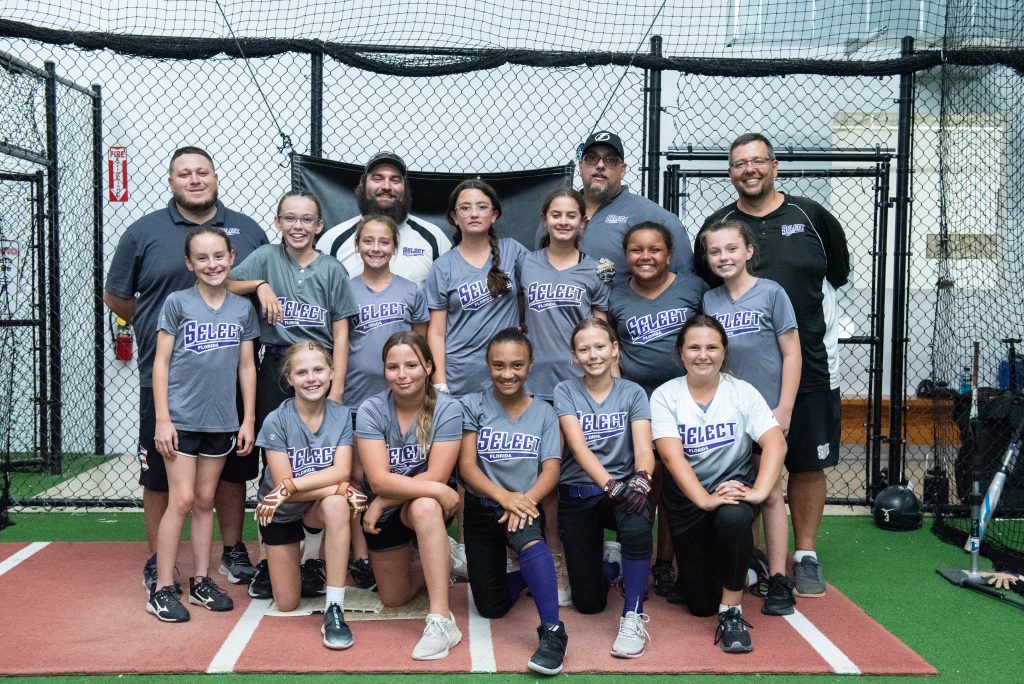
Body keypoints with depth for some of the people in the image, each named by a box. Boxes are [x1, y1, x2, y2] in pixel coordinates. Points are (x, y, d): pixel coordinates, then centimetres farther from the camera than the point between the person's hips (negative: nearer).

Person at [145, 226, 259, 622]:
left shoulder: (243, 308, 5)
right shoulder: (177, 303, -3)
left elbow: (247, 366, 9)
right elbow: (161, 362, -3)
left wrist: (248, 420, 6)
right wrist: (162, 419, -8)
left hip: (221, 422, 3)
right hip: (181, 419, -3)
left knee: (205, 501, 12)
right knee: (181, 501, -3)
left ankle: (200, 582, 22)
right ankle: (162, 590, 6)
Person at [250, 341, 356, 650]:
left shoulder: (341, 415, -15)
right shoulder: (276, 421, -20)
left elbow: (341, 471, -23)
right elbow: (282, 483, -21)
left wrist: (289, 487, -33)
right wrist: (336, 486, -28)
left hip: (320, 507, 0)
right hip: (280, 512, 0)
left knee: (337, 505, -38)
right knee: (287, 604, 3)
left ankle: (334, 610, -29)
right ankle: (274, 565, 40)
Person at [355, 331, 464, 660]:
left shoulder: (447, 408, -20)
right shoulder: (371, 410, -17)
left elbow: (435, 477, -24)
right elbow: (379, 480, -25)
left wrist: (382, 501, -23)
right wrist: (438, 491, -33)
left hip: (429, 505, -3)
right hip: (383, 511, 3)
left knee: (424, 507, -39)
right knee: (393, 598, 10)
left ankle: (441, 619, -36)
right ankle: (438, 563, 41)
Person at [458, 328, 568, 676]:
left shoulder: (544, 412, 2)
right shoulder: (473, 405, -2)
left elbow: (550, 471, -6)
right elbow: (466, 466, -9)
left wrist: (525, 500, -27)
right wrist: (503, 496, -26)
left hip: (524, 506, -2)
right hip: (482, 508, 2)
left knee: (527, 537, -39)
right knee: (491, 607, 4)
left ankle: (553, 631, -33)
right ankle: (528, 575, 36)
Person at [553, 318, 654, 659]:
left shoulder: (632, 392, 1)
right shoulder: (565, 391, -2)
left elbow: (644, 449, -12)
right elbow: (579, 448, -16)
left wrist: (640, 479, -35)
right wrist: (610, 484, -32)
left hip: (623, 490, 0)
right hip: (578, 494, 0)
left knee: (637, 524, -38)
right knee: (588, 603, -3)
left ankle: (633, 615, -20)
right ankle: (609, 558, 31)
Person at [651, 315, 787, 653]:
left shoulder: (742, 392, -6)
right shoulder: (665, 395, -8)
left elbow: (776, 443, -18)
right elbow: (672, 455, -20)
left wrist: (759, 491, -33)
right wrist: (704, 499, -33)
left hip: (734, 484, 0)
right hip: (686, 496, 1)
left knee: (734, 517, -39)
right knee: (700, 604, 1)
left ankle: (732, 612, -19)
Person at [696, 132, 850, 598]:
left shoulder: (810, 216, 3)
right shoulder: (717, 226, 4)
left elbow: (837, 275, 15)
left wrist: (798, 312, 13)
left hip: (810, 364, 0)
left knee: (809, 463, 5)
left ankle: (806, 556, 19)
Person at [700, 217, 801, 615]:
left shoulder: (771, 293, -6)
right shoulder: (709, 300, 5)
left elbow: (791, 354, -5)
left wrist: (783, 409, -9)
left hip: (765, 410, -4)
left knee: (768, 491, 0)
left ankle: (777, 579, 6)